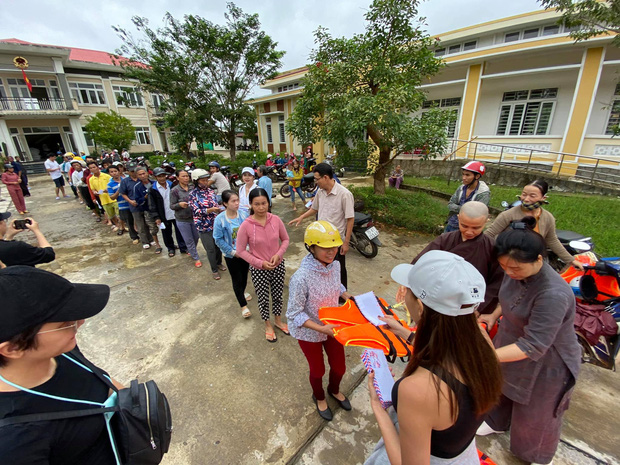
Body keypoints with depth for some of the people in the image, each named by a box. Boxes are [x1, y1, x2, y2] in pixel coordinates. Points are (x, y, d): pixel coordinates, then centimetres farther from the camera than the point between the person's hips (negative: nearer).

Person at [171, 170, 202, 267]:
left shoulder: (192, 188, -3)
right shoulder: (174, 190, -12)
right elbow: (172, 206, -8)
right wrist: (180, 204, -27)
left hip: (194, 217, 4)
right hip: (182, 220, -3)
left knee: (196, 237, 17)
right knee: (189, 240, 6)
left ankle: (191, 251, 44)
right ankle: (196, 258, 20)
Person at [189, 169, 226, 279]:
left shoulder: (211, 191, 4)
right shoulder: (193, 194, -9)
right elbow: (197, 211, -16)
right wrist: (211, 210, -29)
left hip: (216, 223, 4)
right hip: (204, 226, -4)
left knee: (218, 245, 15)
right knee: (211, 249, 4)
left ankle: (219, 263, 40)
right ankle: (214, 270, 22)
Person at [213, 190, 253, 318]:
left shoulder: (244, 215, -12)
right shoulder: (220, 219, -18)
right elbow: (218, 239, -12)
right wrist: (233, 252, -14)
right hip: (231, 255, -3)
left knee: (244, 275, 21)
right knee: (236, 279, 6)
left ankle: (242, 292, 51)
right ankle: (243, 306, 22)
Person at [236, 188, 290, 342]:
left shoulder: (275, 220, -12)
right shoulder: (246, 225, -19)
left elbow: (285, 239, 1)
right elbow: (240, 250, -11)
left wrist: (278, 254, -16)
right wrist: (260, 263, -18)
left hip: (278, 266, 3)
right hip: (258, 269, -2)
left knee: (278, 295, 20)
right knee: (263, 298, 15)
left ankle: (278, 321, 47)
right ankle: (268, 325, 42)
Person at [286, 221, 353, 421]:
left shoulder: (335, 265, -15)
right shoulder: (301, 277, -35)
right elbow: (294, 314, -25)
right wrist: (321, 328, -32)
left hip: (332, 327, 5)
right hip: (310, 333, -5)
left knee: (339, 367, 23)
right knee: (318, 370, 22)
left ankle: (334, 390, 60)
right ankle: (319, 397, 58)